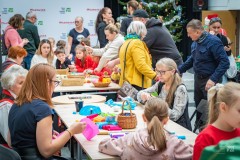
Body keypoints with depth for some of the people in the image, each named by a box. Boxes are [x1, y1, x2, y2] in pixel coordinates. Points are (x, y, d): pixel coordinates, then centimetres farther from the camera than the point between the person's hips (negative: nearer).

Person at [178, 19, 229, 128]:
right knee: (198, 106, 18)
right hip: (198, 78, 8)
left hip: (209, 80, -8)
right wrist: (179, 70, 13)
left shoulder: (213, 42, -20)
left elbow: (225, 62, -23)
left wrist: (213, 79, -27)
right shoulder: (195, 42, 4)